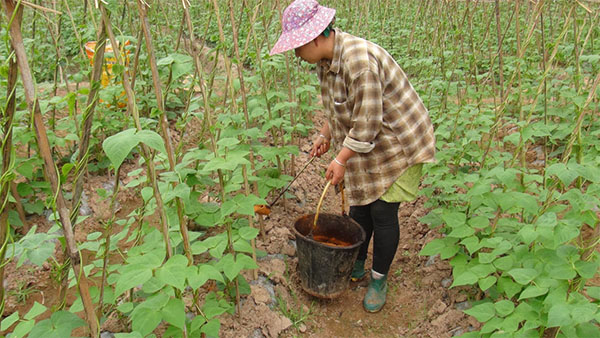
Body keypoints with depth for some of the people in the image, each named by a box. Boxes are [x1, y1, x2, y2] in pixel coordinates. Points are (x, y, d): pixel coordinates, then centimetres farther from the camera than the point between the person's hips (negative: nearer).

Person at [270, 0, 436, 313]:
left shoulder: (358, 60, -31)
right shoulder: (327, 59, 0)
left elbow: (367, 123, -29)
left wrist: (341, 160, -22)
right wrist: (325, 135, 8)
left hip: (398, 141, -8)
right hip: (367, 145, 9)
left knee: (383, 211, -2)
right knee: (359, 203, 14)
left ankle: (379, 280, 19)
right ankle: (356, 266, 33)